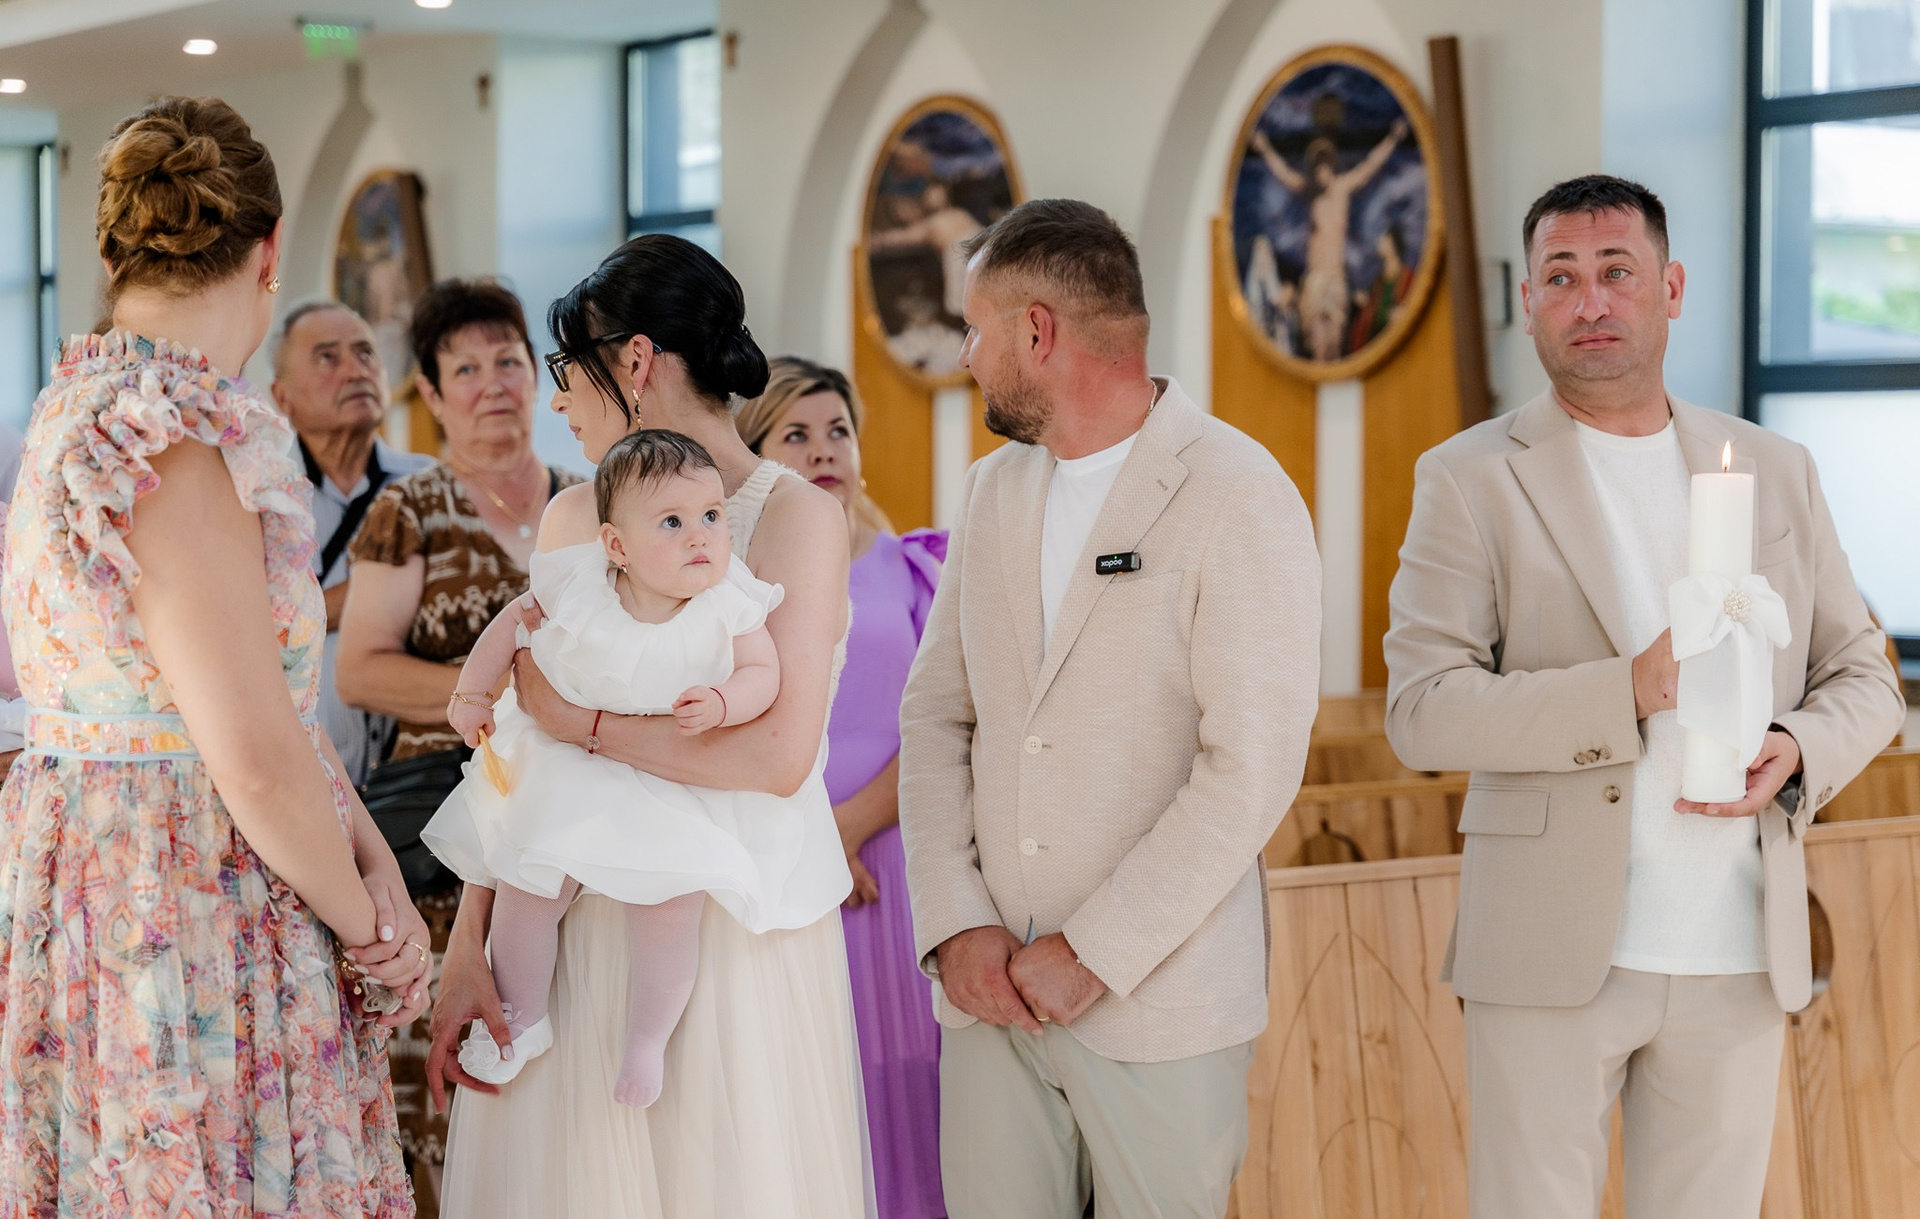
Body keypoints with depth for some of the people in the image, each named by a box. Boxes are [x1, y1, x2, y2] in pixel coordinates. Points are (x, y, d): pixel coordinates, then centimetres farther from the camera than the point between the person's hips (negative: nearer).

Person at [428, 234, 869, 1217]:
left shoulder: (797, 517, -7)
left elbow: (777, 756, -20)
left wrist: (583, 722, -12)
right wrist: (467, 947, -3)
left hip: (730, 940, -5)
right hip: (580, 931, 5)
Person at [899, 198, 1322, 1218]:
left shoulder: (1238, 499, -10)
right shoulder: (992, 492, 11)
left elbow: (1251, 768, -15)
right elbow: (935, 716, 10)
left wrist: (1094, 956, -15)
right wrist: (954, 925, -3)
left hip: (1160, 1000, -5)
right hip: (991, 986, 5)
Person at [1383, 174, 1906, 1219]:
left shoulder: (1775, 473, 12)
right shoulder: (1470, 479, 0)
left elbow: (1863, 676, 15)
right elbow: (1421, 711, -10)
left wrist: (1795, 751, -9)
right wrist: (1629, 691, -22)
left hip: (1742, 957, 3)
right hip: (1553, 956, -3)